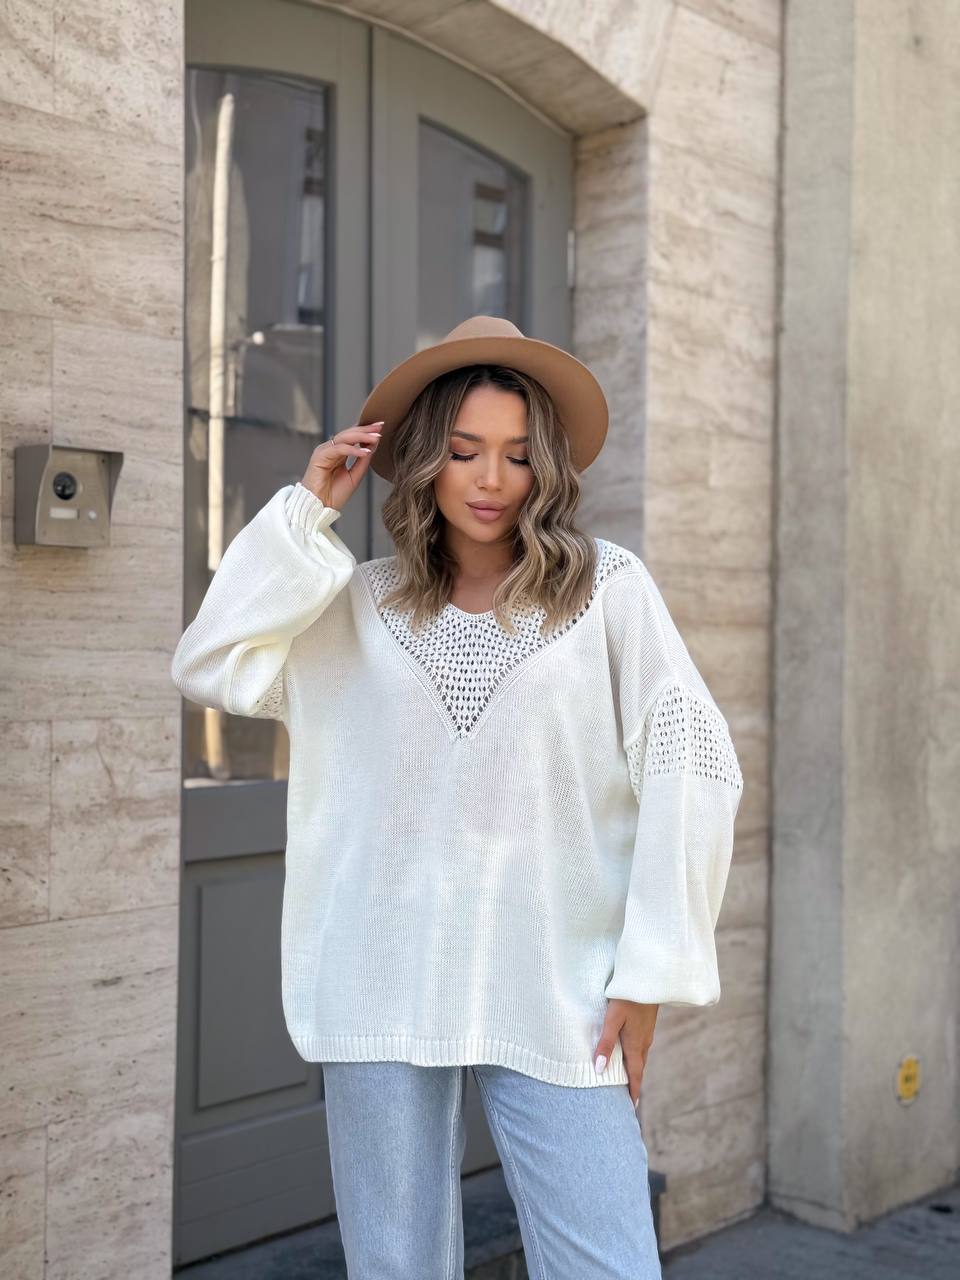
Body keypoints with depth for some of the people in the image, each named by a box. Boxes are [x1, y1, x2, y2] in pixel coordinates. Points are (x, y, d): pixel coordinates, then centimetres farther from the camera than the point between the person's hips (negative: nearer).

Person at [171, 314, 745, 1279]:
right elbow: (211, 668, -1)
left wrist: (649, 971, -5)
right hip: (384, 985, 3)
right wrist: (306, 513, -1)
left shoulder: (607, 587, -1)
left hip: (553, 992, -2)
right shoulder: (362, 603, 8)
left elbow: (689, 765, -3)